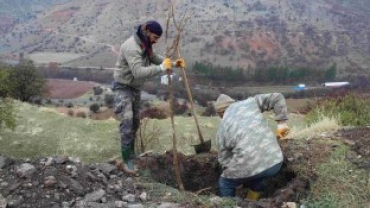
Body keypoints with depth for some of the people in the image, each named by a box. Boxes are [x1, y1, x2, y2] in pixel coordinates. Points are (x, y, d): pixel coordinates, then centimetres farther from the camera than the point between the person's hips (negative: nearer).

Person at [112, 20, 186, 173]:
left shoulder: (145, 45, 0)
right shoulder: (131, 47, -29)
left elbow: (155, 58, 14)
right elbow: (138, 72, -39)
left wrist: (173, 63, -1)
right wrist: (161, 68, -40)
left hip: (136, 87, 9)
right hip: (124, 87, -9)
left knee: (135, 121, 15)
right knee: (127, 122, -14)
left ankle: (131, 153, 28)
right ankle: (127, 159, -6)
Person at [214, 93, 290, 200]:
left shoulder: (222, 129, 9)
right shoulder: (249, 103, 12)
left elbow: (224, 160, 14)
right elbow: (276, 98, 8)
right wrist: (282, 123, 10)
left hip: (249, 167, -3)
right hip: (274, 162, 4)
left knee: (225, 184, 26)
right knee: (256, 178, 37)